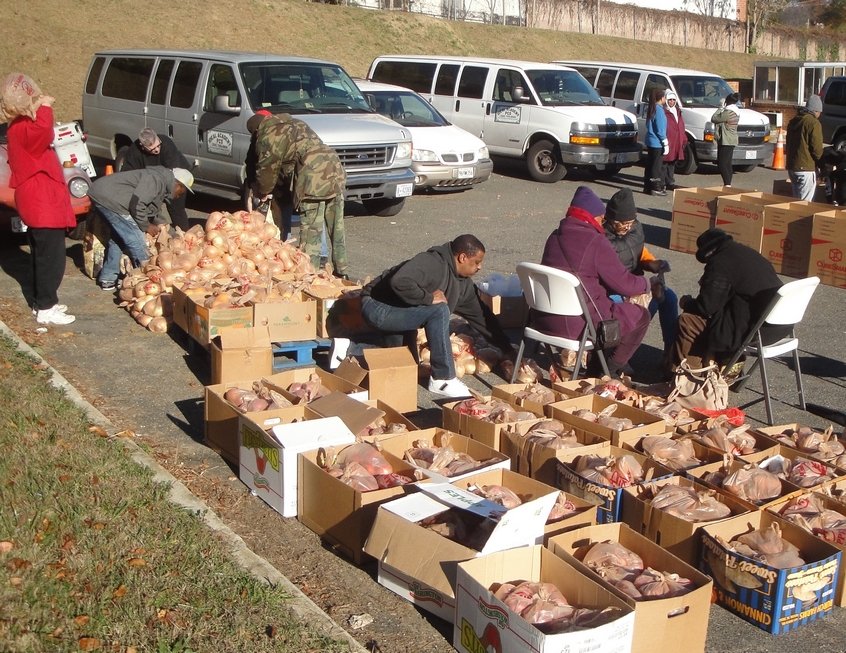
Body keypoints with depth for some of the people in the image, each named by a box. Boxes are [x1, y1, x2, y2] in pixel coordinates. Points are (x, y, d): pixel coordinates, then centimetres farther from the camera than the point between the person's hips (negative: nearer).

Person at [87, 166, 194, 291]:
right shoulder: (156, 180, -14)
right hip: (109, 198, -11)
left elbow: (154, 211, 31)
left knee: (117, 238, 21)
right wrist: (146, 226, -6)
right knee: (136, 240, -7)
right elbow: (136, 204, -19)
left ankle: (107, 279, 27)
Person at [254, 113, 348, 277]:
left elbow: (266, 168, 6)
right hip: (336, 172, 8)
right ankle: (341, 272, 22)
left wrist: (264, 192, 24)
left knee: (310, 232, -3)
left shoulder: (267, 136, 4)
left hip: (314, 182, -8)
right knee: (337, 229, 14)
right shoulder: (294, 124, 29)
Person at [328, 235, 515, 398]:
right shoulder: (431, 263, -24)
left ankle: (349, 349, 22)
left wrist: (508, 349, 10)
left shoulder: (464, 284, 4)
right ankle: (443, 379, -20)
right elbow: (400, 282, -40)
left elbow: (482, 315, 10)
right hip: (377, 307, -10)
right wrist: (429, 297, -29)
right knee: (439, 310, -27)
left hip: (399, 314, 10)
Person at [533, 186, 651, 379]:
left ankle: (595, 365, 31)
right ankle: (611, 369, 13)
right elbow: (623, 284, -8)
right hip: (577, 324, -8)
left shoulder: (555, 236, 9)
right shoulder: (595, 242, -14)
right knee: (641, 316, 9)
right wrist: (646, 284, 13)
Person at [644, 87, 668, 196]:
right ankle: (656, 188, 0)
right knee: (656, 166, -3)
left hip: (650, 141, 9)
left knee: (650, 165, 13)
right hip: (657, 142, -9)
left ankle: (648, 187, 17)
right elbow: (660, 129, -17)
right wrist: (665, 143, -13)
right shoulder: (659, 109, -16)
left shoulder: (651, 109, 11)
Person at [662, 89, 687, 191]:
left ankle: (670, 183, 20)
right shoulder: (663, 112, -8)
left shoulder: (678, 112, 18)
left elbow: (682, 127, 21)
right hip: (667, 143, -8)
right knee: (665, 163, -5)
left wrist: (684, 140, 15)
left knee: (672, 164, 13)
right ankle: (662, 184, -1)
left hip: (676, 143, 8)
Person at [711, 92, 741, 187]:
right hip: (731, 141, 10)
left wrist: (720, 108, -6)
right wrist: (722, 109, 12)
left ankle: (727, 184, -14)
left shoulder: (728, 113, -20)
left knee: (721, 164, -10)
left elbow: (714, 119, -15)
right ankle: (728, 184, 18)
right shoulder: (735, 112, 12)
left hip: (725, 141, -10)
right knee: (727, 164, 14)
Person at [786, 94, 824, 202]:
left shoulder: (793, 121, 14)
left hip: (791, 166, 8)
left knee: (796, 200, 15)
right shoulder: (814, 123, -12)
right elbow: (817, 148, -13)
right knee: (805, 203, -6)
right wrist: (822, 165, 1)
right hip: (806, 168, -8)